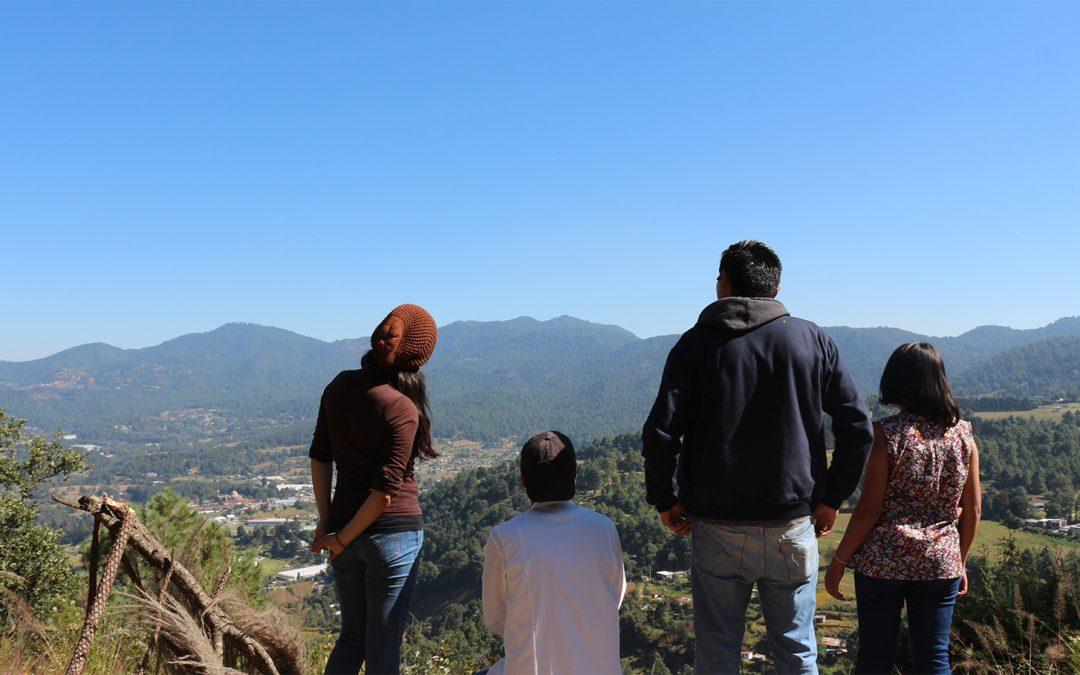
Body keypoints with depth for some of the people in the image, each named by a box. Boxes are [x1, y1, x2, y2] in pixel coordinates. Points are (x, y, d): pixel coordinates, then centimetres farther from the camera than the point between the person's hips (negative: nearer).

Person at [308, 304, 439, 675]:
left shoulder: (340, 386, -1)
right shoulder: (402, 411, -19)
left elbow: (319, 456, 4)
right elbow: (386, 490, -18)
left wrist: (325, 520, 10)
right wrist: (343, 539, -6)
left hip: (343, 525, 6)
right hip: (394, 533, -6)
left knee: (352, 636, 23)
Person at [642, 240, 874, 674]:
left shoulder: (696, 344, -2)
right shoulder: (814, 340, 3)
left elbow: (660, 434, -10)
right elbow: (858, 427, -1)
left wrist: (663, 499, 3)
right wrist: (832, 497, 7)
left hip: (717, 530, -1)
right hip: (794, 529, 2)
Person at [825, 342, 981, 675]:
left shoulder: (888, 433, -12)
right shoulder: (963, 434, 1)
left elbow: (869, 510, -13)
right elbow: (973, 510, 6)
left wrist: (838, 561, -3)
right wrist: (961, 561, 20)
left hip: (883, 562, -4)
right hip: (942, 563, 4)